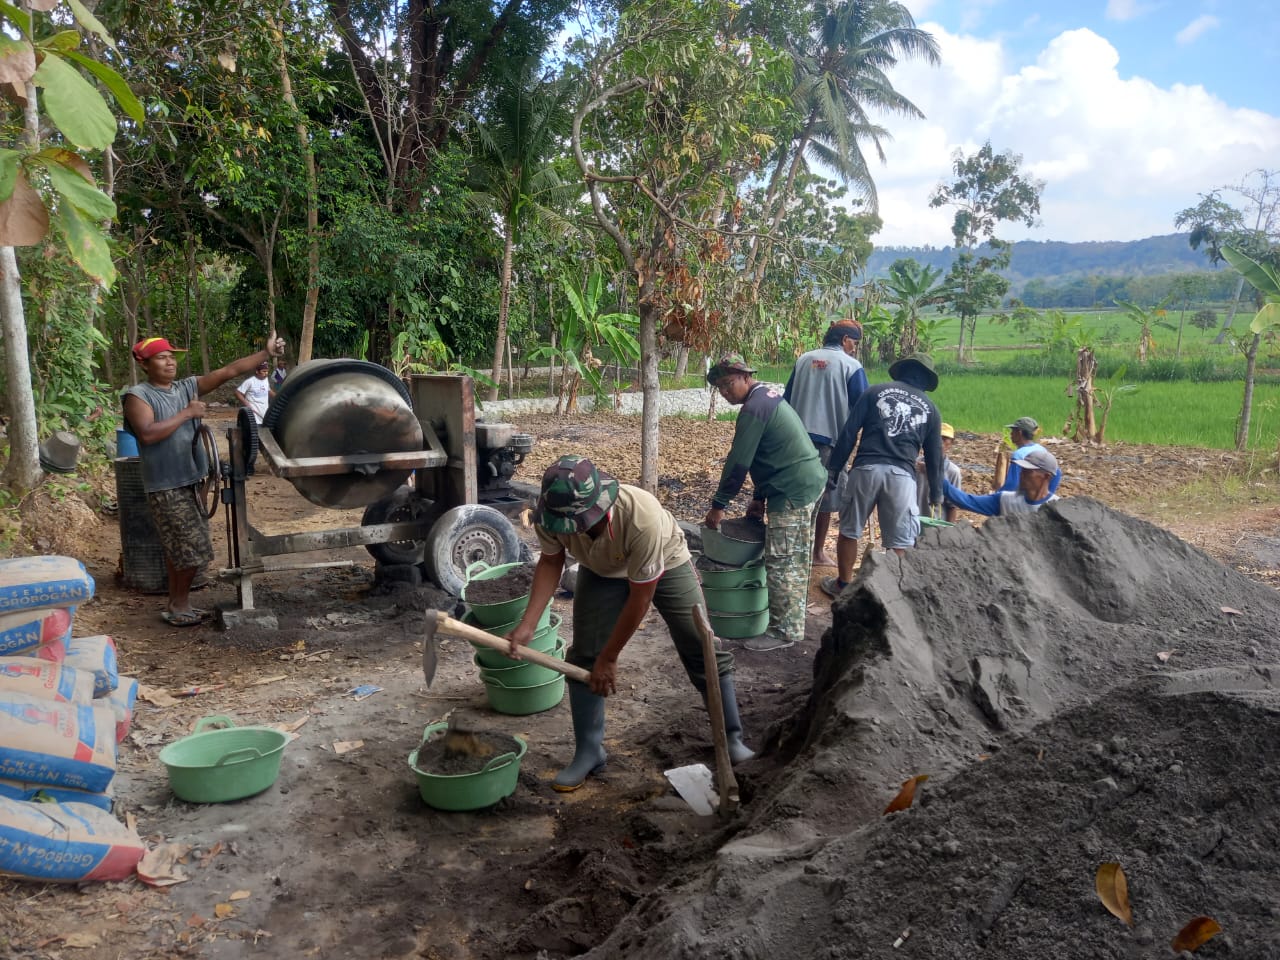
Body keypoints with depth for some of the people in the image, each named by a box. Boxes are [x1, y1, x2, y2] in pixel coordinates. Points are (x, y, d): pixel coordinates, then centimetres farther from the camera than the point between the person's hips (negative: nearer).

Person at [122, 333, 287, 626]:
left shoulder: (187, 387, 8)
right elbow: (148, 434, -24)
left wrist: (266, 353, -4)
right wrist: (186, 413, -18)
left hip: (191, 480, 7)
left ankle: (176, 604, 25)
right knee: (193, 549, -5)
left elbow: (229, 371, 3)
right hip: (166, 486, -6)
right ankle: (179, 605, 12)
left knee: (179, 549, 14)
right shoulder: (137, 396, -8)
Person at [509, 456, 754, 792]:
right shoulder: (550, 514, -33)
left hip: (665, 564, -3)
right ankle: (588, 752, 12)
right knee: (584, 657, -4)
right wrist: (528, 624, -22)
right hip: (601, 572, 3)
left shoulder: (643, 518, -45)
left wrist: (609, 657, -22)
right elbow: (551, 562, -11)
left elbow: (640, 597, -33)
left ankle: (733, 739, 16)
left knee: (704, 651, -3)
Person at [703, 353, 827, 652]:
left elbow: (738, 462, -17)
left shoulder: (753, 408, -17)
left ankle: (784, 631, 2)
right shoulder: (769, 397, 16)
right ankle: (796, 615, 31)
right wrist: (759, 497, 19)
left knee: (781, 562, -5)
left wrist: (719, 505, -10)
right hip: (811, 482, 11)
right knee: (798, 558, 19)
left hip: (792, 492, -11)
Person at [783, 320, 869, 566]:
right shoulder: (851, 365, -5)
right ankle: (818, 553, 14)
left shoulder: (803, 360, 9)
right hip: (830, 440, -4)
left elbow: (786, 399, 11)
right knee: (825, 498, 7)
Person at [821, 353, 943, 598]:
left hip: (866, 468, 0)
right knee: (898, 542, 7)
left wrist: (833, 468, 7)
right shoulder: (929, 408, 17)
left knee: (849, 530, 15)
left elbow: (848, 433, 4)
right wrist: (936, 494, 30)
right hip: (902, 475, 0)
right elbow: (934, 456, 20)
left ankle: (843, 585, 26)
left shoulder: (876, 391, 12)